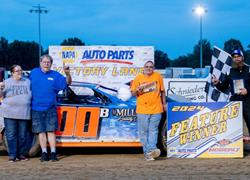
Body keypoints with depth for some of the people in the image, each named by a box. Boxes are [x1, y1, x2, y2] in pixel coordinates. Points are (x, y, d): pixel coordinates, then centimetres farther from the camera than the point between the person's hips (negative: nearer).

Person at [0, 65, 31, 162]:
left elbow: (33, 94, 15)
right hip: (10, 113, -2)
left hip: (24, 114, 2)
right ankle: (12, 155, 2)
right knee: (11, 135, -3)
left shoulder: (27, 82, 11)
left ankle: (21, 154, 15)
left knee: (22, 136, 6)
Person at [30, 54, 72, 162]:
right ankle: (44, 153, 9)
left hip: (50, 109, -1)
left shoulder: (55, 75, 4)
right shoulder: (34, 73, 7)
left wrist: (67, 74, -22)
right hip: (36, 109, 1)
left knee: (51, 131, -1)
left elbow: (67, 83, -2)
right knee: (41, 131, 4)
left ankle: (53, 153, 2)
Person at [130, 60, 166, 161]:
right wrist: (137, 90, -12)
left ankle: (152, 149, -12)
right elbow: (133, 93, 9)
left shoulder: (158, 76, 7)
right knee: (143, 132, 1)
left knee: (153, 130, -5)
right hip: (142, 110, 1)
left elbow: (162, 91, 15)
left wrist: (164, 104, 14)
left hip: (156, 109, 0)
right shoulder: (138, 78, 6)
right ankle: (147, 152, 5)